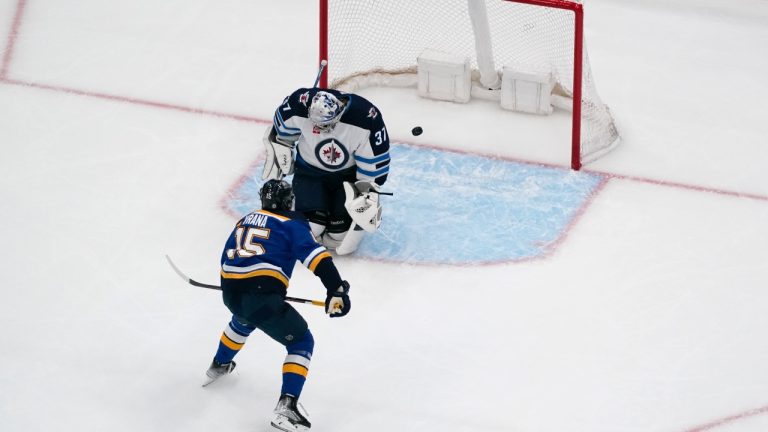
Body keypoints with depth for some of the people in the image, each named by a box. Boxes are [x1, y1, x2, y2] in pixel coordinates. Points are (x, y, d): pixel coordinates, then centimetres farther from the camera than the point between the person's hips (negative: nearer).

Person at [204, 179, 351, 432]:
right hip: (263, 297, -7)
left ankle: (219, 366, 61)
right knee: (301, 342, 8)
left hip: (230, 294, 7)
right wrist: (336, 288, -18)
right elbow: (313, 254, -12)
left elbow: (227, 259, 31)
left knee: (244, 320, 42)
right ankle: (286, 406, -8)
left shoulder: (245, 221, 23)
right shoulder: (291, 223, 4)